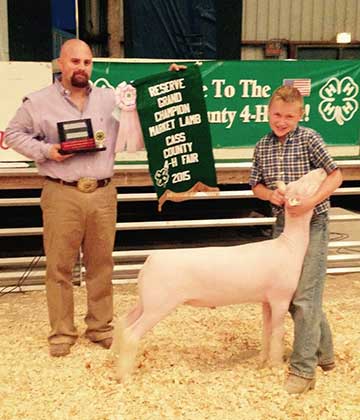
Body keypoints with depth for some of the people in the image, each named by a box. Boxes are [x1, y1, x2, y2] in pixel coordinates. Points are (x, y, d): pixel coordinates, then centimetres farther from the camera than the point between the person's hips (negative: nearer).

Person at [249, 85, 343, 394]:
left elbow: (335, 175, -10)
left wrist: (311, 201, -24)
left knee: (304, 296, -8)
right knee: (288, 293, 13)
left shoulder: (309, 139, -10)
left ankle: (303, 370, 3)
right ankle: (324, 353, 32)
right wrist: (270, 194, -12)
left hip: (312, 225, -6)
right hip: (282, 225, 6)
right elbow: (256, 185, 11)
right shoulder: (262, 146, 4)